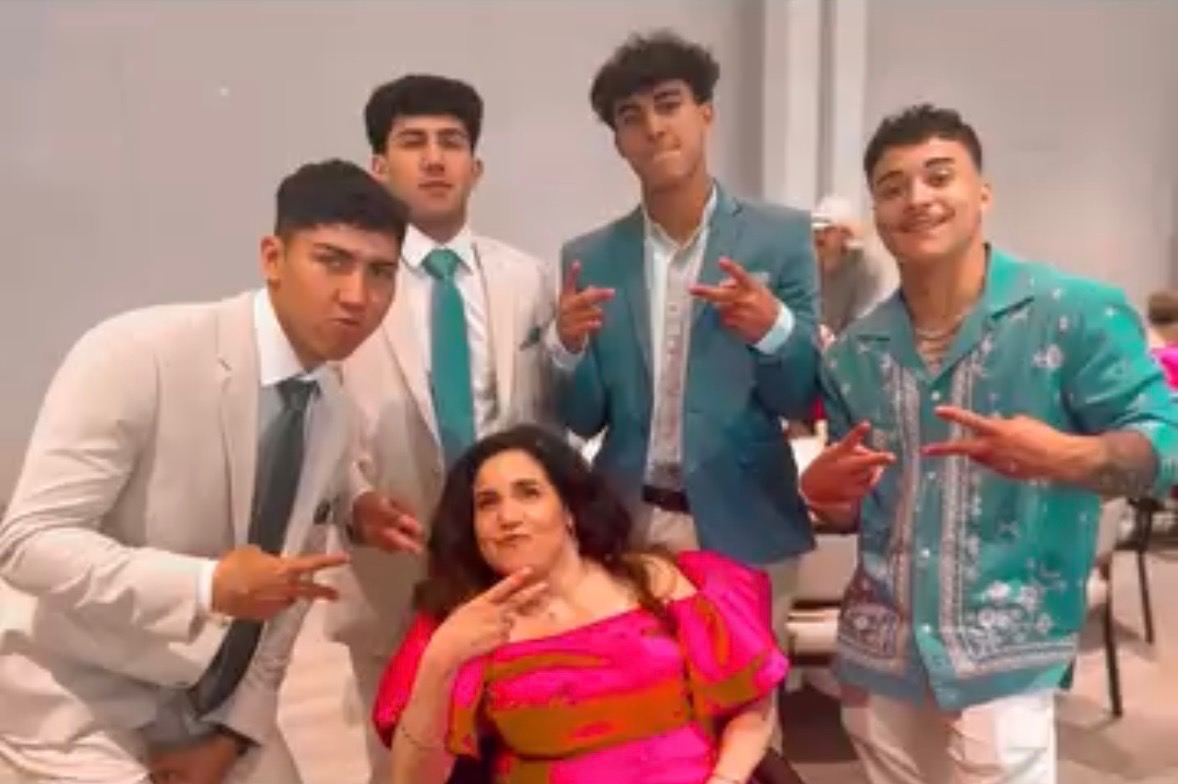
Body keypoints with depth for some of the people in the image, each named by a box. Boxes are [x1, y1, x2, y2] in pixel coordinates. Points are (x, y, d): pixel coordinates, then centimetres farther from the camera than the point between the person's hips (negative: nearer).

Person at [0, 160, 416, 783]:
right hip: (74, 698, -5)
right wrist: (209, 586, -34)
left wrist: (232, 732, -1)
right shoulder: (138, 354, -22)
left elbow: (286, 589, 3)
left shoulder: (335, 417, -4)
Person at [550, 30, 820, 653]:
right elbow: (583, 421, 4)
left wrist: (773, 327, -21)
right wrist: (569, 346, -16)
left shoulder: (780, 236, -2)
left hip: (743, 529, -1)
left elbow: (802, 401, -1)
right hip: (625, 527, 2)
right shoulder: (590, 257, 3)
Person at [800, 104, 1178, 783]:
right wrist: (822, 491, -9)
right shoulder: (854, 353, 6)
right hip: (875, 658, 5)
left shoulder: (1077, 314, -8)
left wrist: (1068, 457, -29)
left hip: (1003, 664, -4)